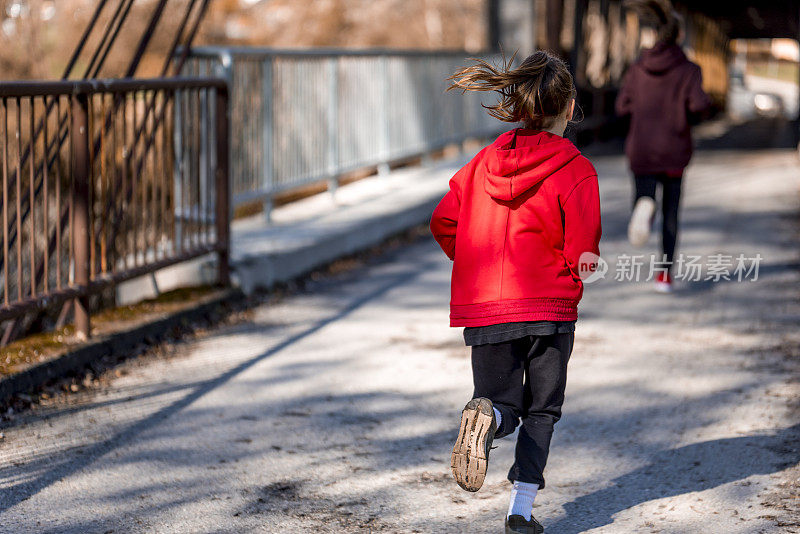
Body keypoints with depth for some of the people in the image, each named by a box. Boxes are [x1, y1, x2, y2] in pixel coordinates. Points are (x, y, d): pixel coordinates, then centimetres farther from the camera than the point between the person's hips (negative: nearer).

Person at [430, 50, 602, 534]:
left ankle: (488, 415, -24)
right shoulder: (576, 170, -7)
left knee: (505, 407, 12)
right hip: (550, 309, -2)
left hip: (483, 309, 2)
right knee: (542, 410, 15)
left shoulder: (486, 160, 5)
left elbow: (443, 221, 5)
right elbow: (583, 251, -12)